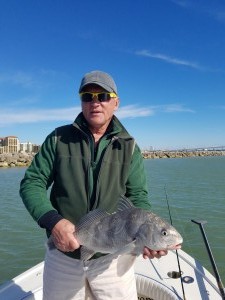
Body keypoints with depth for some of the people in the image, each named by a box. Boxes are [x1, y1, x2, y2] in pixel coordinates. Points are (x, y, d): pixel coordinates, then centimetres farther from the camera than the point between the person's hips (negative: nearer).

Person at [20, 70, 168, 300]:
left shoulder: (129, 148, -2)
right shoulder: (59, 139, -4)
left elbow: (137, 197, -3)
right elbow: (31, 184, -5)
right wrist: (52, 221, -22)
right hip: (63, 252, 1)